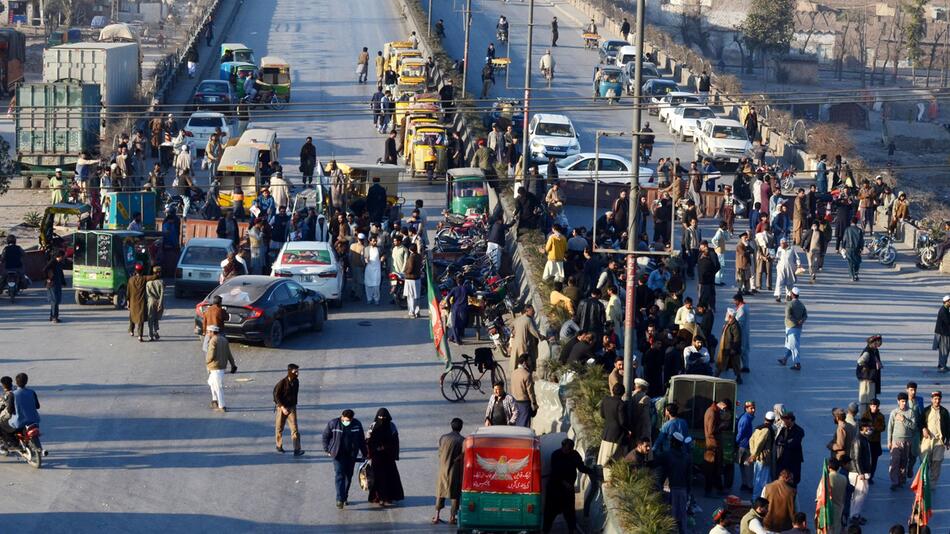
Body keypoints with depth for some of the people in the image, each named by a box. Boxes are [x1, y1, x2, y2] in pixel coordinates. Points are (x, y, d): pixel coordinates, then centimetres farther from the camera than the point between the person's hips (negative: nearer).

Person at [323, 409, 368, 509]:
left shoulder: (357, 424, -1)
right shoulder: (333, 423, -7)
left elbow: (361, 440, 9)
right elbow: (325, 436, 4)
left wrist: (364, 453, 12)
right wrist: (327, 449, 2)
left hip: (351, 455, 3)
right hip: (338, 454, -3)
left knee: (348, 476, 9)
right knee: (339, 476, -12)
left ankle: (345, 497, 24)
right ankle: (340, 499, -17)